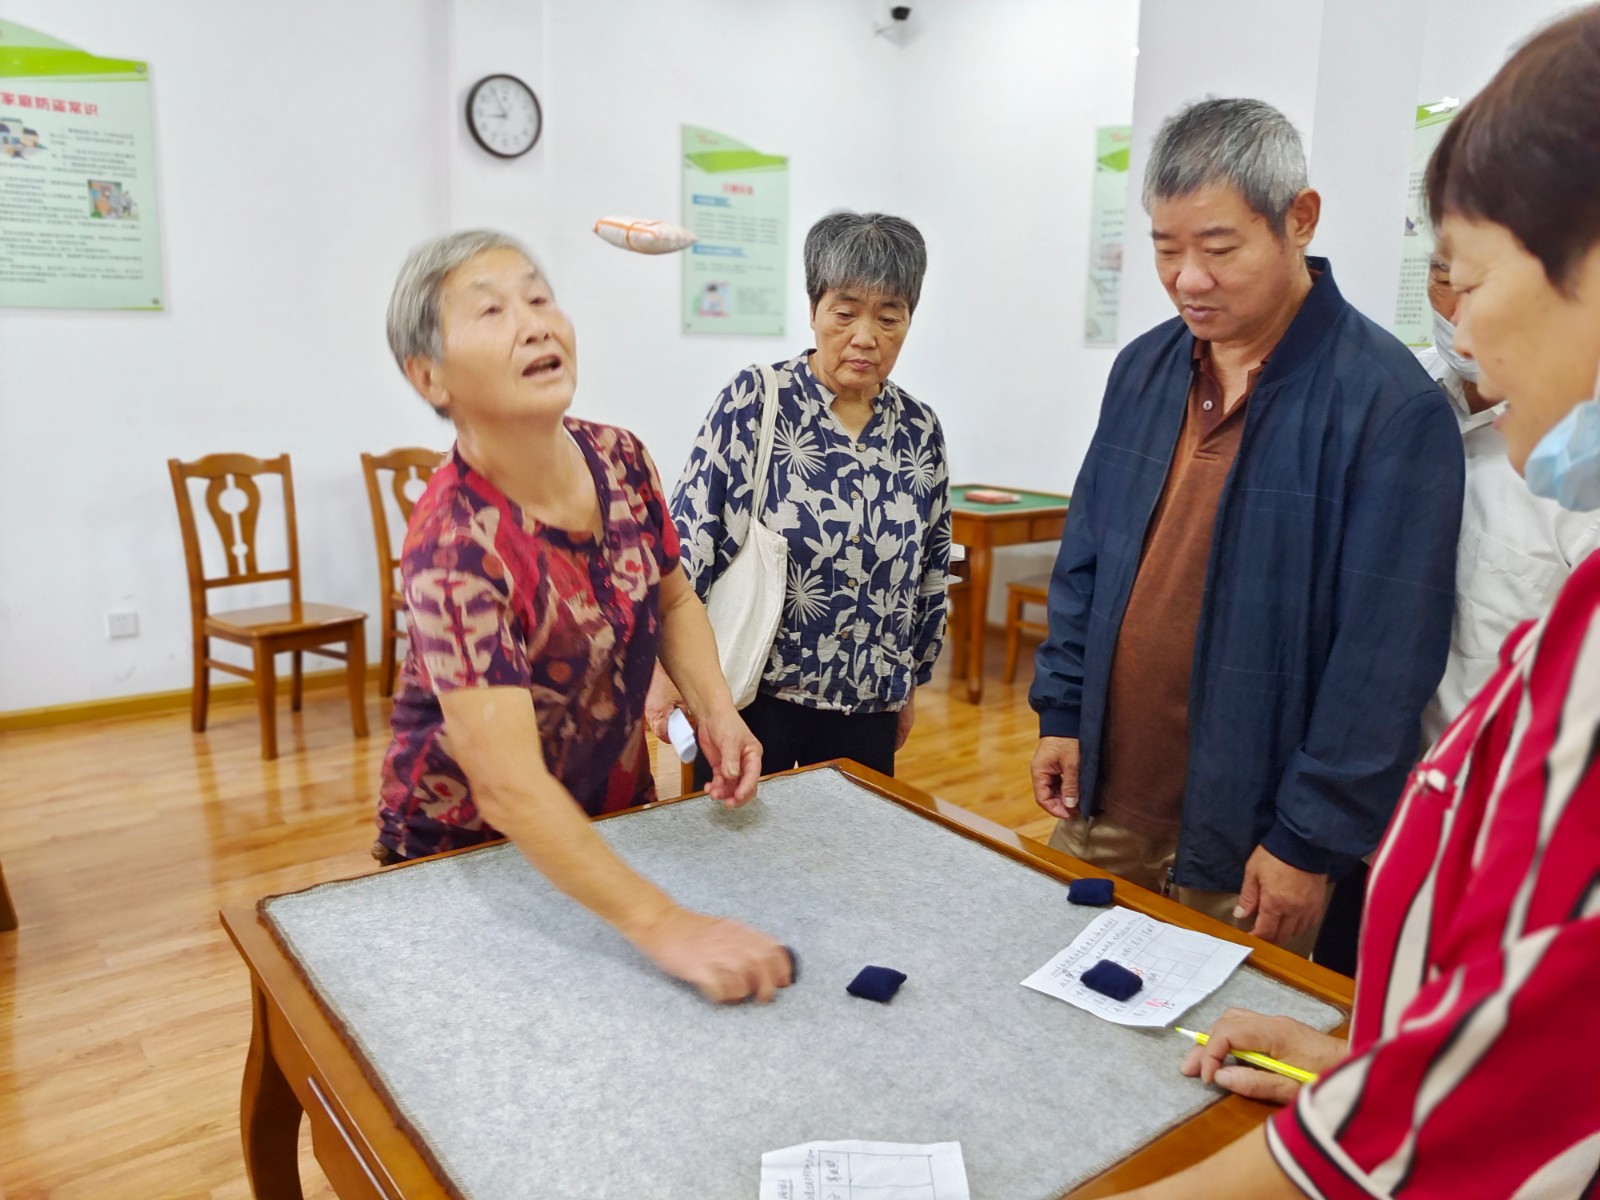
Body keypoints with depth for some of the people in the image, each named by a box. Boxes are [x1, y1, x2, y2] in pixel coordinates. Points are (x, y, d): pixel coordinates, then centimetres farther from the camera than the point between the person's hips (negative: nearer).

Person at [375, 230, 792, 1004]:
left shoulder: (620, 459, -12)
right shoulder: (455, 546, -30)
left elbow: (673, 600, 5)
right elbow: (509, 787, -38)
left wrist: (715, 710, -12)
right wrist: (664, 925, -45)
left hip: (614, 816, 6)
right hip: (467, 851, -5)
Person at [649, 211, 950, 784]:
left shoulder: (920, 430, 2)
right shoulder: (754, 400, -9)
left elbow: (931, 572, 11)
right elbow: (687, 539, -10)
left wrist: (911, 682, 16)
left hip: (868, 710, 4)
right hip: (749, 695, -3)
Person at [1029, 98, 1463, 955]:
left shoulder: (1390, 402, -16)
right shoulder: (1143, 368, 3)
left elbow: (1385, 655, -16)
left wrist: (1311, 840, -14)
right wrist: (1060, 713, 6)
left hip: (1247, 834, -5)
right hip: (1101, 803, 5)